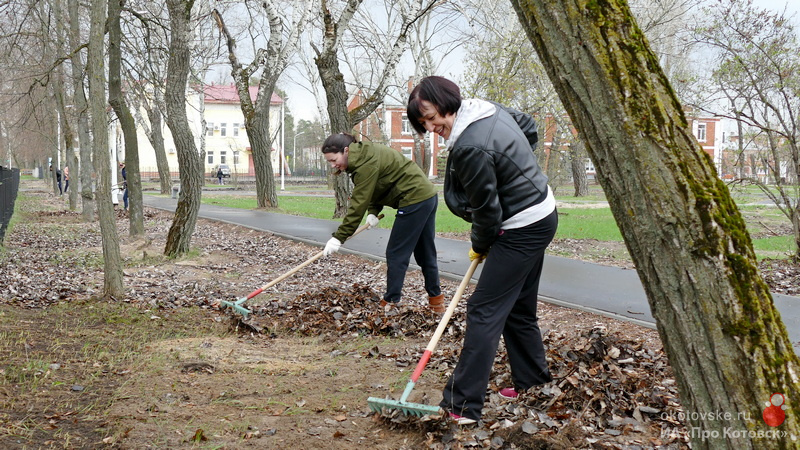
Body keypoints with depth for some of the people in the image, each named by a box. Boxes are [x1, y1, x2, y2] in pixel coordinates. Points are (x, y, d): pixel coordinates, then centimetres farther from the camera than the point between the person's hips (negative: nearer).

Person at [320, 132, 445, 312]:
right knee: (425, 252, 16)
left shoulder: (366, 164, -21)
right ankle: (436, 300, 24)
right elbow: (374, 190, 15)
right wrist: (374, 212, -3)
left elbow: (358, 204, -22)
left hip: (414, 200, -10)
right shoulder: (364, 155, 9)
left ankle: (390, 303, 6)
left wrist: (339, 237, -20)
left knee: (396, 254, -1)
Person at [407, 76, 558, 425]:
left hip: (522, 230, -10)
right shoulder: (489, 109, 0)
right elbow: (529, 127, 18)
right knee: (518, 306, 20)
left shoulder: (470, 147, -27)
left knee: (485, 309, -9)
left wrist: (480, 246, 0)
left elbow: (486, 209, -18)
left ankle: (462, 405, -8)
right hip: (542, 215, 10)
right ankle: (532, 379, 34)